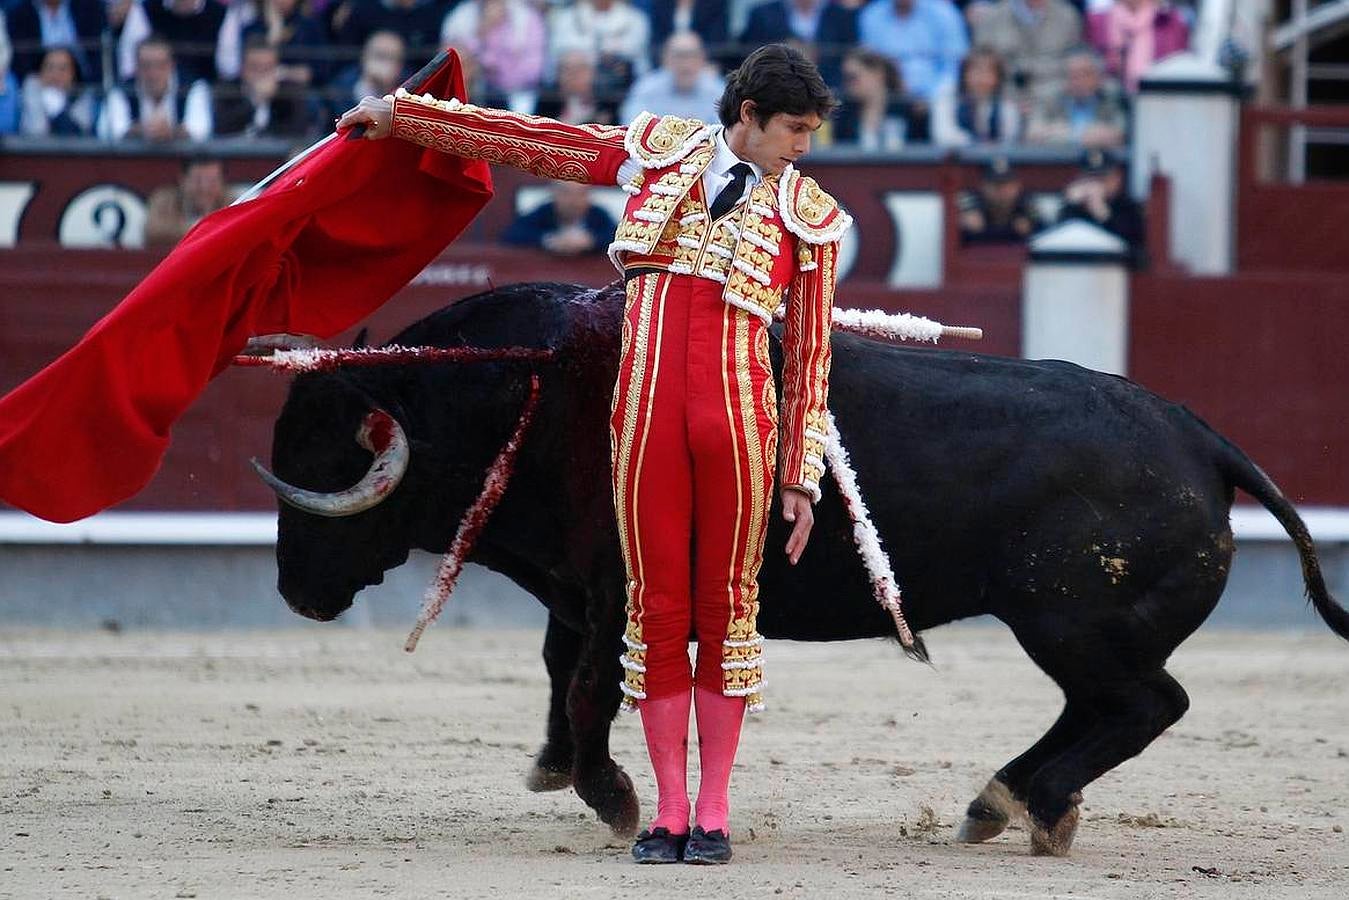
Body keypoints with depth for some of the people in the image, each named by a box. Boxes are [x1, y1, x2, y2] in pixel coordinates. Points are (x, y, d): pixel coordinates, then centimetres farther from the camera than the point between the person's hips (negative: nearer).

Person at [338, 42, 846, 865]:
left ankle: (713, 815, 7)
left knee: (727, 608, 1)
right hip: (647, 411, 1)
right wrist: (402, 116, 17)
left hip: (738, 419, -1)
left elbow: (810, 357, 7)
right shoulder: (662, 150, 10)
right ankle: (668, 814, 6)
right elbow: (528, 141, 15)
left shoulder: (809, 216, 7)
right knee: (658, 606, 2)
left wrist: (802, 478, 3)